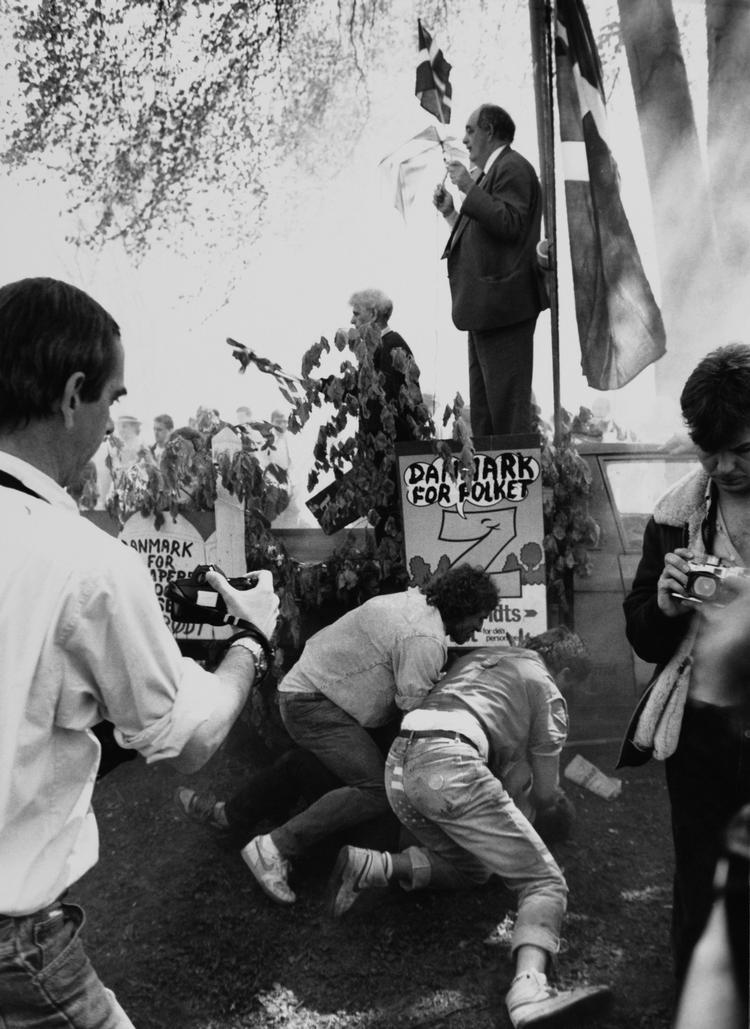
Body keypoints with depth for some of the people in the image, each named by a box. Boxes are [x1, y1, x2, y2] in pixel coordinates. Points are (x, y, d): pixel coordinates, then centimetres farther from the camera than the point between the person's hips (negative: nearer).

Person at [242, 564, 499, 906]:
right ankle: (275, 848, -14)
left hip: (302, 684, 11)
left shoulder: (415, 601, 10)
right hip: (312, 701, -11)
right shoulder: (424, 640, -22)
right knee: (376, 790, -16)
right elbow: (414, 707, -20)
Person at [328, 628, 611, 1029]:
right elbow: (545, 791, 21)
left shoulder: (480, 654, 34)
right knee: (546, 883, -2)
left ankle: (372, 865, 4)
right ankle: (529, 986, -29)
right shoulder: (547, 689, 16)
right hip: (449, 764, -7)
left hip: (397, 765, 7)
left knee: (473, 868, 24)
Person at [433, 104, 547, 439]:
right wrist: (450, 212, 15)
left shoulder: (513, 168, -7)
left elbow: (510, 225, -22)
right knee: (482, 407, 13)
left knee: (507, 403, -9)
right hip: (485, 308, 11)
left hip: (503, 305, -11)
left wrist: (469, 188, -17)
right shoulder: (493, 171, 23)